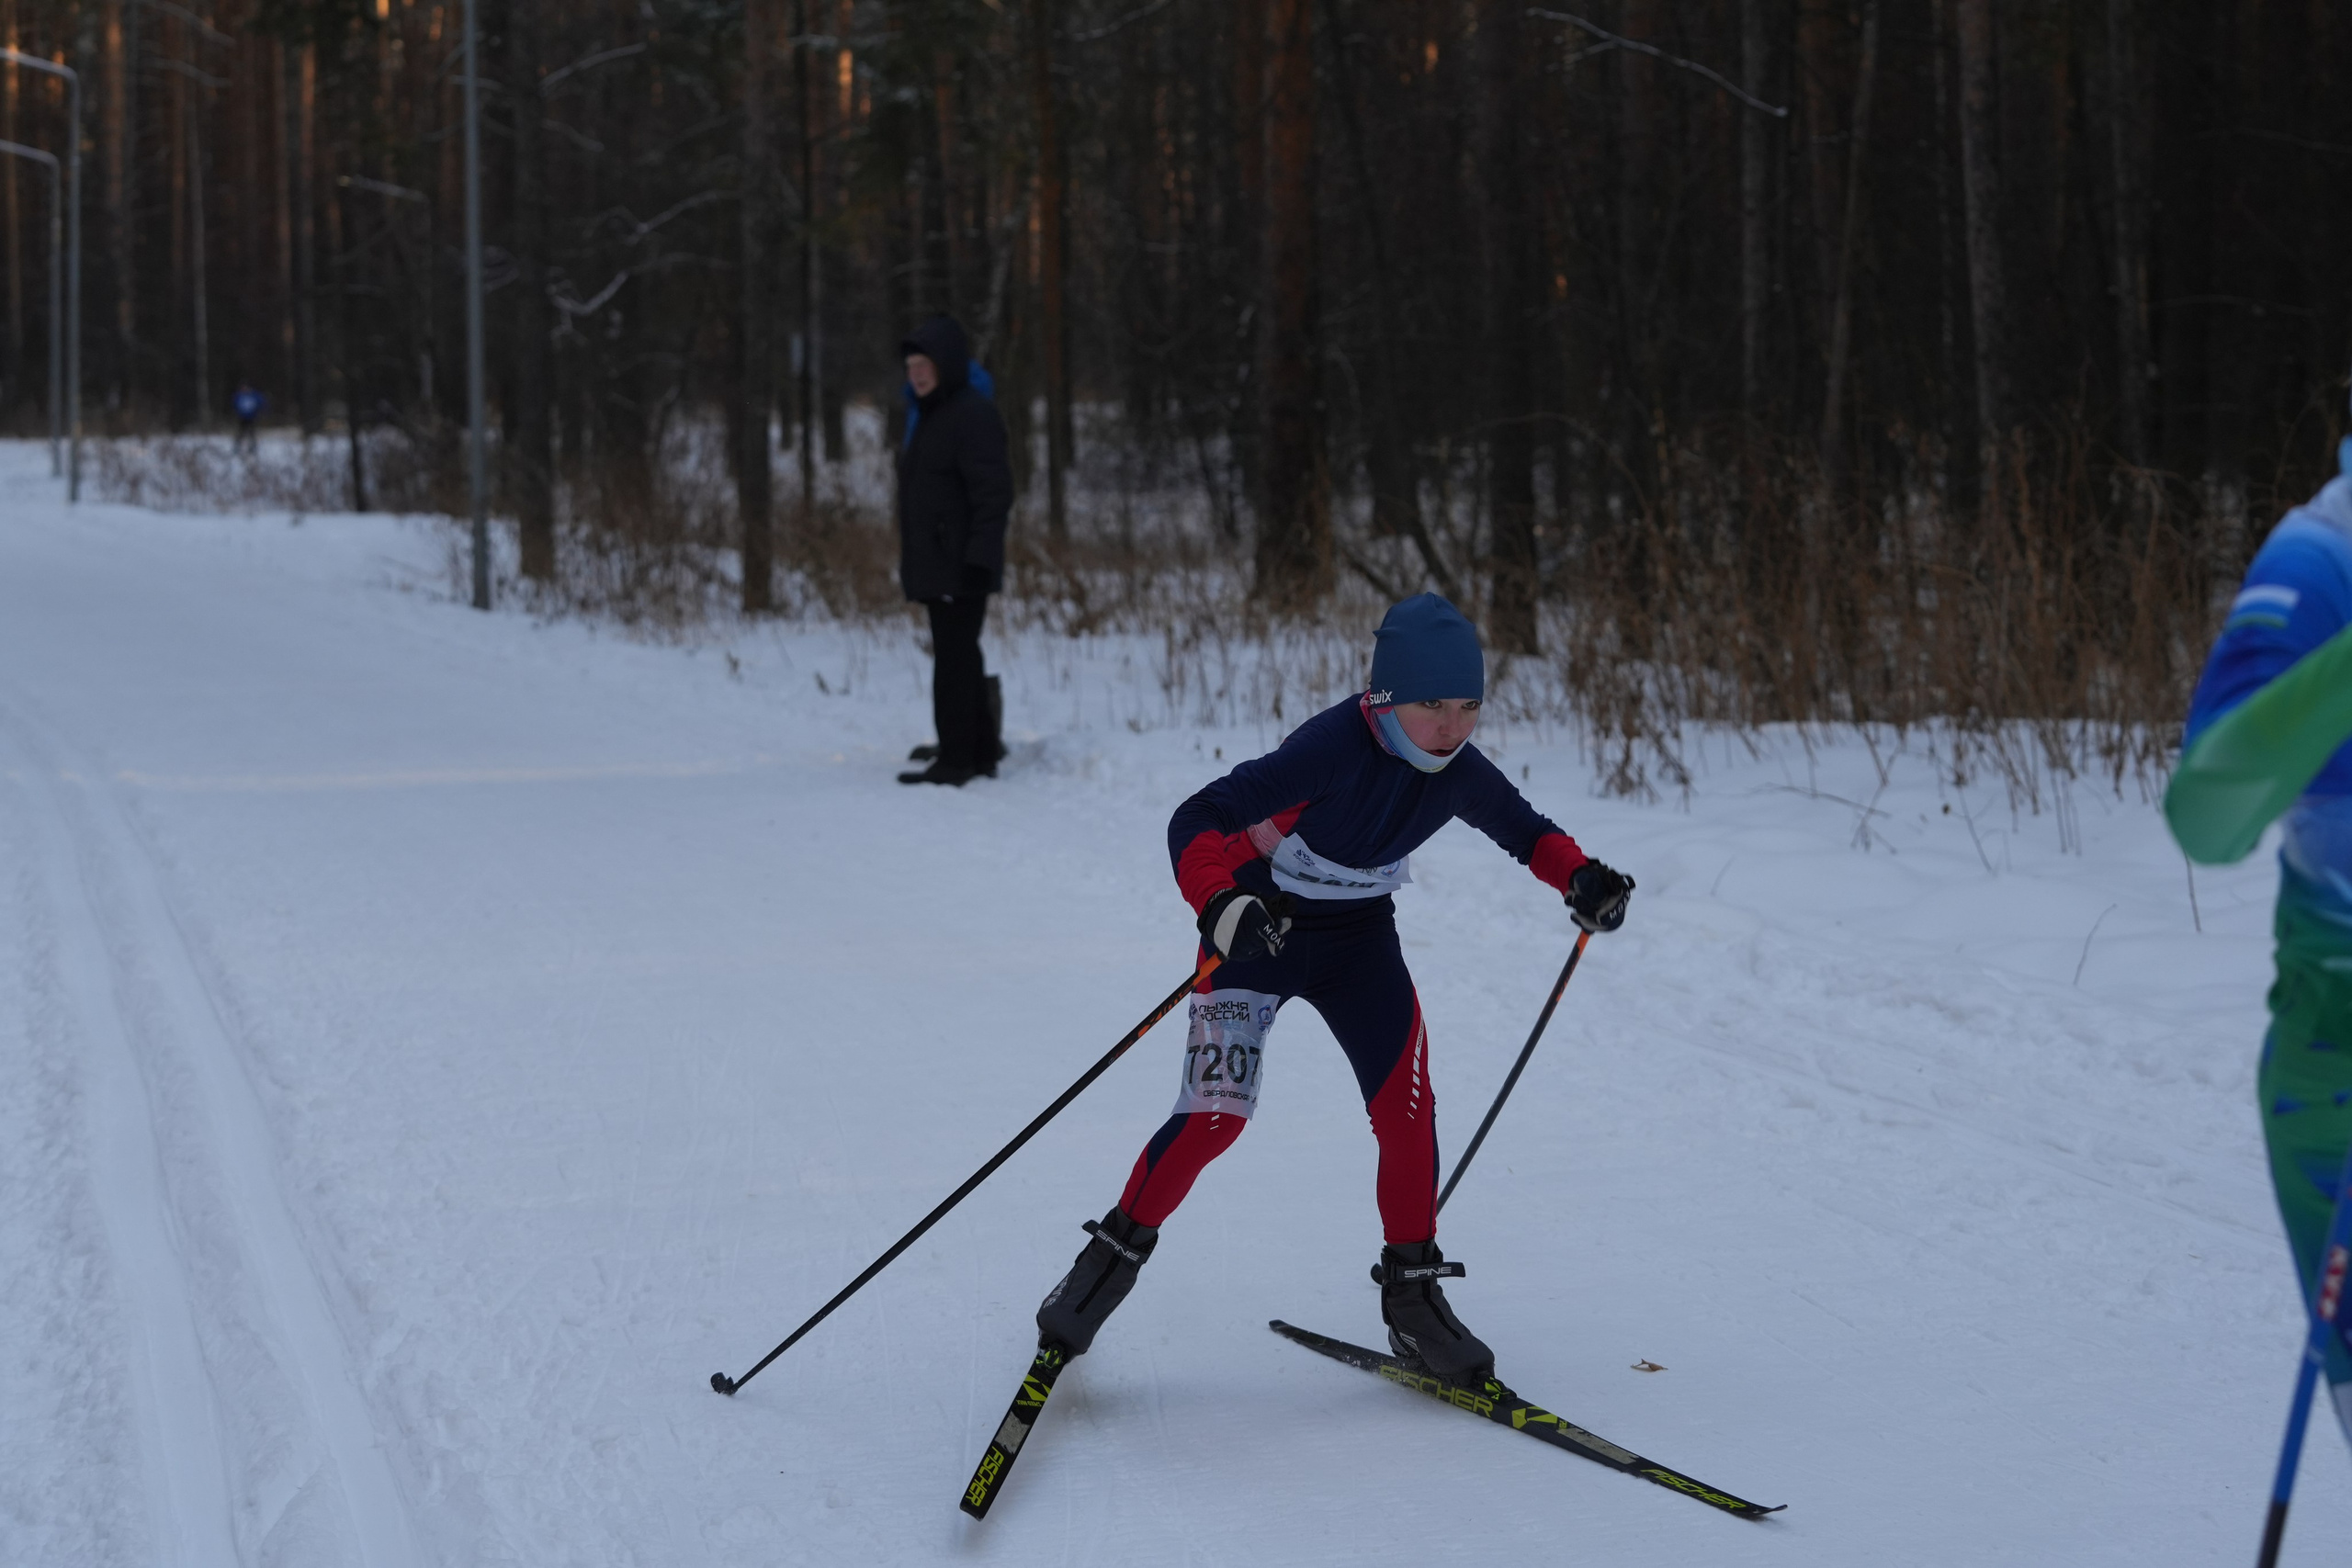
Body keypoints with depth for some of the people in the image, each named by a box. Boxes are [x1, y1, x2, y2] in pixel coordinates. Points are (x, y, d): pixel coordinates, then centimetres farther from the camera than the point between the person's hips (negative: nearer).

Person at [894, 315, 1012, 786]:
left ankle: (955, 758, -8)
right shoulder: (927, 415, 17)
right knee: (959, 658, 13)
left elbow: (994, 494, -20)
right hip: (935, 565, 10)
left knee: (953, 660, -9)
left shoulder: (973, 414, -14)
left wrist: (979, 560, -25)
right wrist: (912, 562, 22)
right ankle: (981, 753, 19)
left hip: (960, 567, -10)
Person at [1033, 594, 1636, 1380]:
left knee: (1407, 1107, -8)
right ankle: (1113, 1257, 11)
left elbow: (1525, 830, 7)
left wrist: (1581, 877, -12)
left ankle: (1412, 1293, 8)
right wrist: (1221, 905, -51)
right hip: (1257, 930, -5)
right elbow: (1196, 821, -33)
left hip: (1359, 938, 5)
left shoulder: (1460, 774, -14)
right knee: (1215, 1116, -12)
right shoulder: (1332, 749, -32)